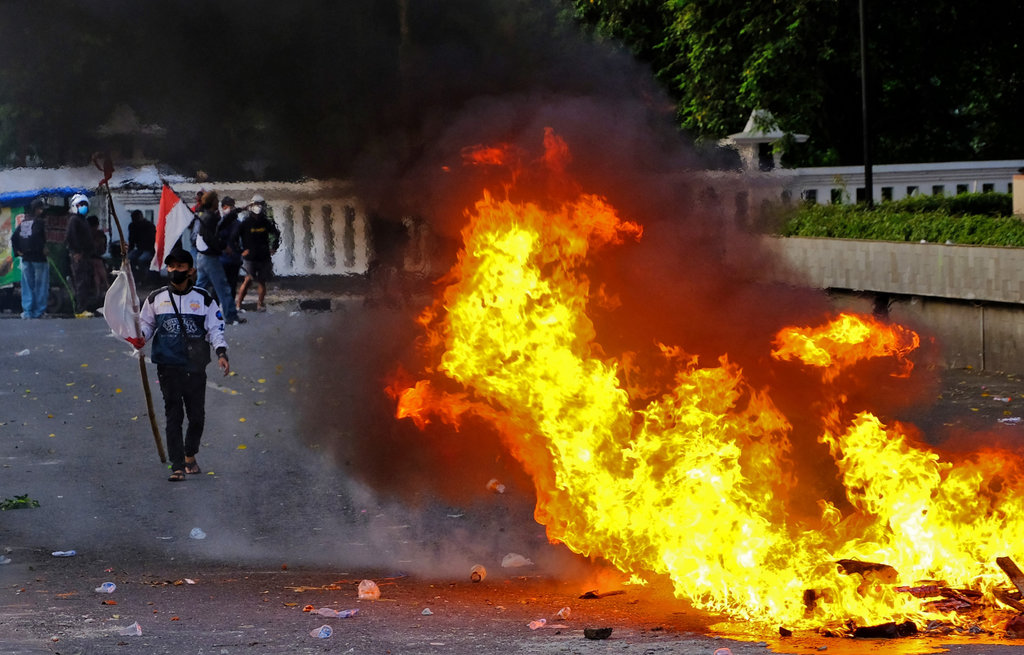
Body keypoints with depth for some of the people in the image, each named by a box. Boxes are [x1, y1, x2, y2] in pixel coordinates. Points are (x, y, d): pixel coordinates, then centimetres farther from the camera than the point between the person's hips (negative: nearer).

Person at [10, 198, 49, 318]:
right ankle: (38, 312, 1)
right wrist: (42, 249, -15)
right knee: (40, 285, 2)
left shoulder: (23, 222, 10)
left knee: (27, 285, 10)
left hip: (25, 258, 6)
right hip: (39, 258, -6)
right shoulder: (40, 222, -11)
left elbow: (14, 237, 7)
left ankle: (27, 311, 7)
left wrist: (17, 251, 9)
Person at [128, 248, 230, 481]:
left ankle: (190, 455, 31)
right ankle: (177, 466, -2)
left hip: (196, 367, 1)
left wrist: (221, 353, -9)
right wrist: (141, 337, -4)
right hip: (168, 367, -1)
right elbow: (146, 323, 17)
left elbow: (215, 328, 5)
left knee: (197, 416, 5)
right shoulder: (156, 298, 7)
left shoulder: (203, 299, 5)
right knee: (173, 416, -4)